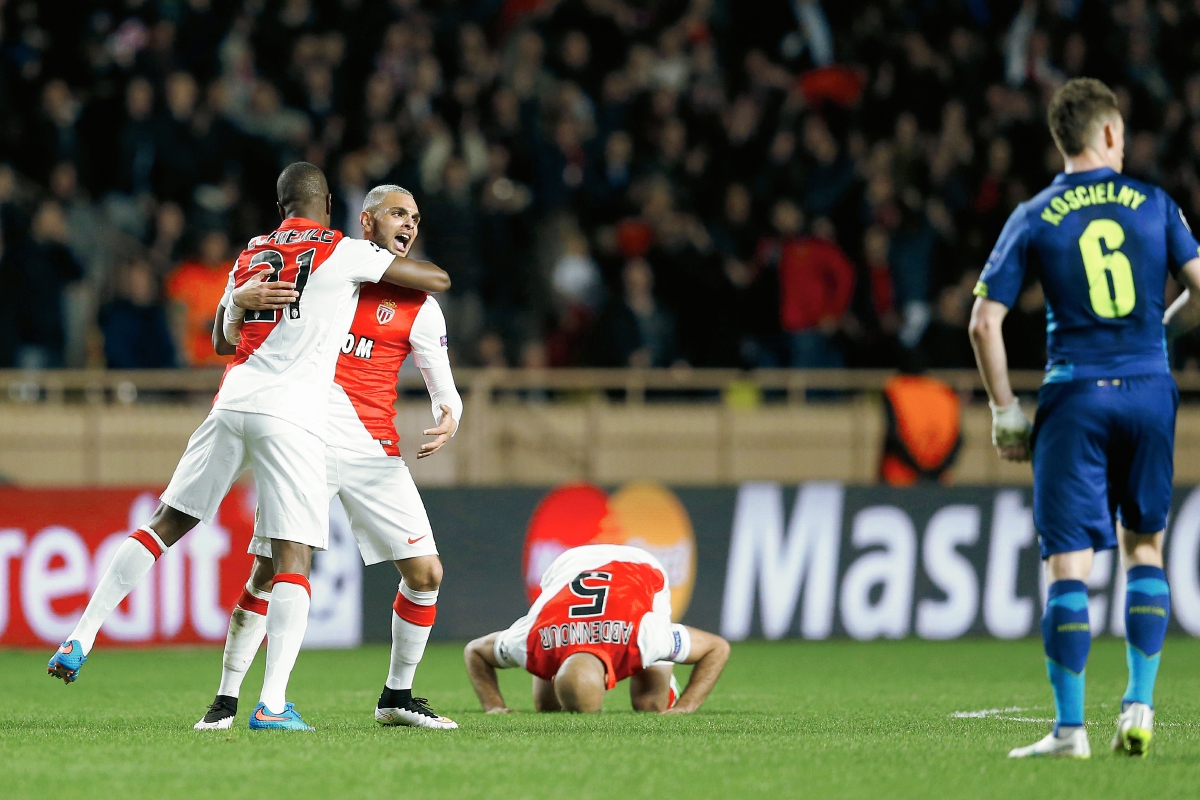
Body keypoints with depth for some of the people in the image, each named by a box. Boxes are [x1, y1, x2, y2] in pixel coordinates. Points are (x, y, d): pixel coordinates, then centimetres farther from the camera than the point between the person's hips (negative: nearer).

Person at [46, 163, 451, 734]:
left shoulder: (250, 255, 18)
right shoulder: (342, 253, 3)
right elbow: (439, 280, 8)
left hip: (233, 403, 5)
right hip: (291, 413, -5)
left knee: (168, 523, 16)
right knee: (294, 555, -3)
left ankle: (80, 638, 11)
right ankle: (273, 704, -10)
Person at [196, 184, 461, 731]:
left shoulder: (418, 305, 7)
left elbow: (445, 390, 6)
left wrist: (449, 420, -17)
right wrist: (242, 298, -18)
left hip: (373, 450, 2)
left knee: (425, 572, -3)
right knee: (267, 573, -9)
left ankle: (397, 696, 15)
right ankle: (225, 701, 1)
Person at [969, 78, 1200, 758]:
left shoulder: (1034, 219, 2)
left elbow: (985, 323, -3)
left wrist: (1006, 411, 4)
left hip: (1076, 396, -2)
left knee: (1068, 562, -2)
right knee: (1143, 546, 18)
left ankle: (1070, 728, -5)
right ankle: (1140, 708, 12)